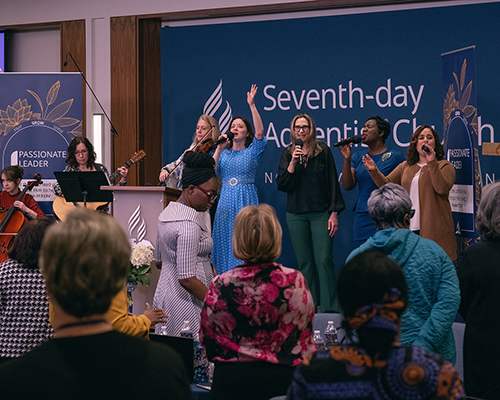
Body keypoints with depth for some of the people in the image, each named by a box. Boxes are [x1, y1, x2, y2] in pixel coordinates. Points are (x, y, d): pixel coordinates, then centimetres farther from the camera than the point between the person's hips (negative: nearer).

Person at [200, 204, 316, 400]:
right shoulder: (295, 281, -11)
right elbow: (306, 338, 4)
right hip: (283, 379, 0)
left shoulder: (219, 286, -10)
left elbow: (207, 341, 3)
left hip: (230, 380, 0)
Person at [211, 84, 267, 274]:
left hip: (246, 200, -4)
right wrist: (219, 149, -5)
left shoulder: (252, 151, 4)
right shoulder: (224, 153, 14)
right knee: (225, 242, 3)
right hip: (226, 201, 4)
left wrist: (252, 105, -20)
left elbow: (260, 132, -15)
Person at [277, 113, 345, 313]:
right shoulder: (288, 154, 7)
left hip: (321, 213, -3)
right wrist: (293, 163, -14)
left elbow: (332, 182, 1)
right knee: (304, 263, 5)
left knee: (324, 261, -9)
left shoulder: (323, 151, 1)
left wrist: (334, 213, -5)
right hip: (296, 215, 3)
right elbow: (282, 185, -1)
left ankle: (330, 309, -5)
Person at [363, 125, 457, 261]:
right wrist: (374, 171, -3)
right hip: (408, 229, 4)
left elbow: (442, 188, -12)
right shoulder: (405, 166, 19)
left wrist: (432, 163, -18)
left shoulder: (444, 166, 6)